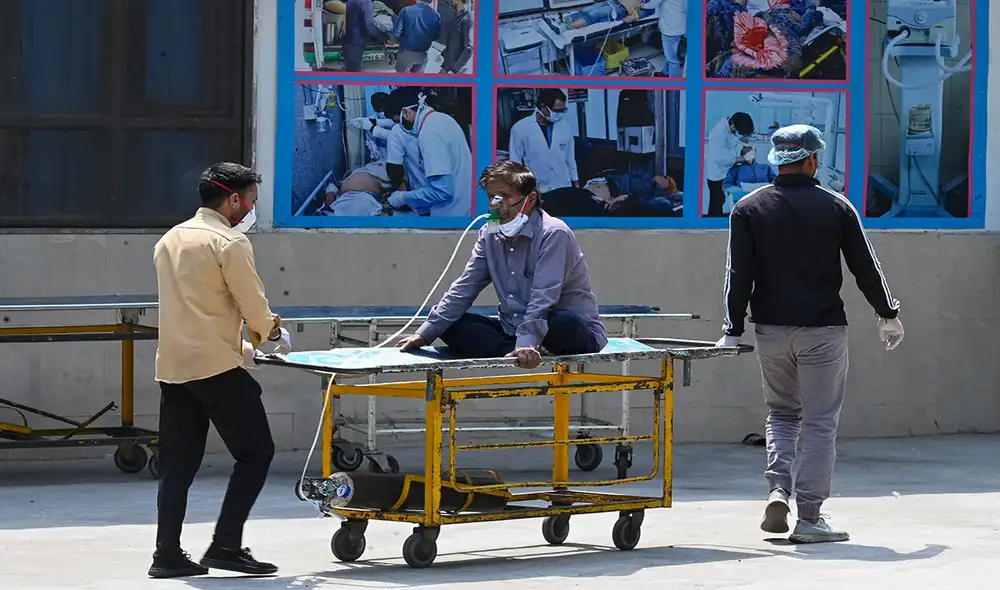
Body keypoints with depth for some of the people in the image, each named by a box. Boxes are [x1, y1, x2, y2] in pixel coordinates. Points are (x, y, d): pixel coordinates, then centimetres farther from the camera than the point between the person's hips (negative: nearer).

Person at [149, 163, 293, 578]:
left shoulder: (169, 241, 16)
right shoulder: (229, 242, -8)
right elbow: (253, 305, -8)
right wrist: (273, 332, 14)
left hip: (172, 366, 8)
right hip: (216, 365, -8)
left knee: (178, 463, 10)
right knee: (255, 452, 1)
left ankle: (167, 554, 5)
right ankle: (226, 546, -5)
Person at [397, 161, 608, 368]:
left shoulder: (553, 234, -16)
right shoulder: (490, 235, 6)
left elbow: (543, 297, -28)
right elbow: (464, 289, 7)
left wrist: (526, 343, -41)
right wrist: (424, 334, -2)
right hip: (514, 331, 8)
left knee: (565, 323, -41)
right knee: (451, 325, -11)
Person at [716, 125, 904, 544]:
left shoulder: (749, 209, 1)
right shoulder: (836, 207, -1)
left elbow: (739, 275, -4)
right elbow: (866, 268, 4)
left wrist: (733, 329, -1)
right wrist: (888, 314, 17)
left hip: (771, 330, 2)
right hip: (823, 331, -2)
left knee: (781, 412, 20)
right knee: (820, 423, 3)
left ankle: (778, 489, -1)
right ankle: (809, 517, 0)